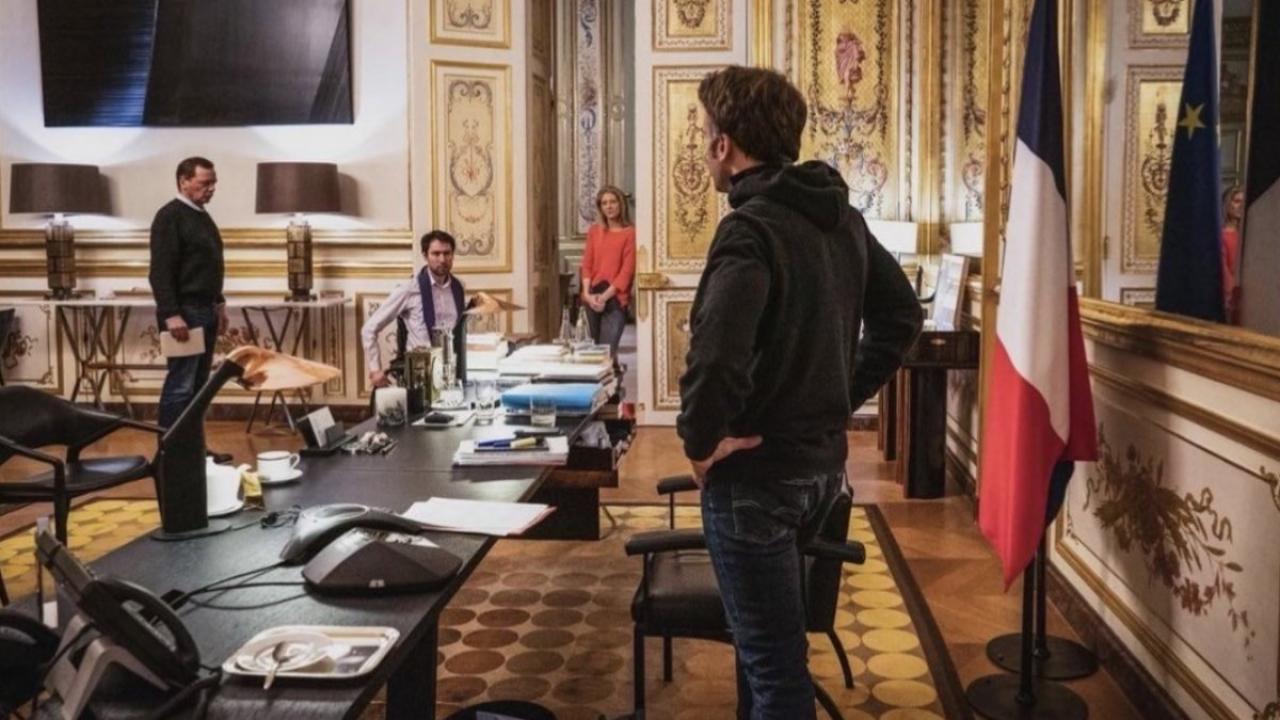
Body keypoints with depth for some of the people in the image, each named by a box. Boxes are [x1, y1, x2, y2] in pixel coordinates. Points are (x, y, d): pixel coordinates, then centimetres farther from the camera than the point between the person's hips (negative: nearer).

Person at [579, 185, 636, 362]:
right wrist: (587, 293, -7)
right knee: (597, 347, 11)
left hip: (615, 299, -5)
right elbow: (587, 264, 9)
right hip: (593, 299, 5)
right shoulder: (594, 230, 12)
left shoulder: (630, 232, -4)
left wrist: (605, 296, -14)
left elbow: (627, 270, -9)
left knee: (607, 349, -12)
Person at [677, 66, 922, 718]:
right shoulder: (843, 217, 6)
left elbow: (716, 357, -35)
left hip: (755, 469, -9)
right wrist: (843, 399, 13)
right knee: (763, 626, 28)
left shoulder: (750, 229, -21)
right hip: (823, 460, 9)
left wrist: (701, 441, -18)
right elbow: (901, 314, 16)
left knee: (773, 658, 3)